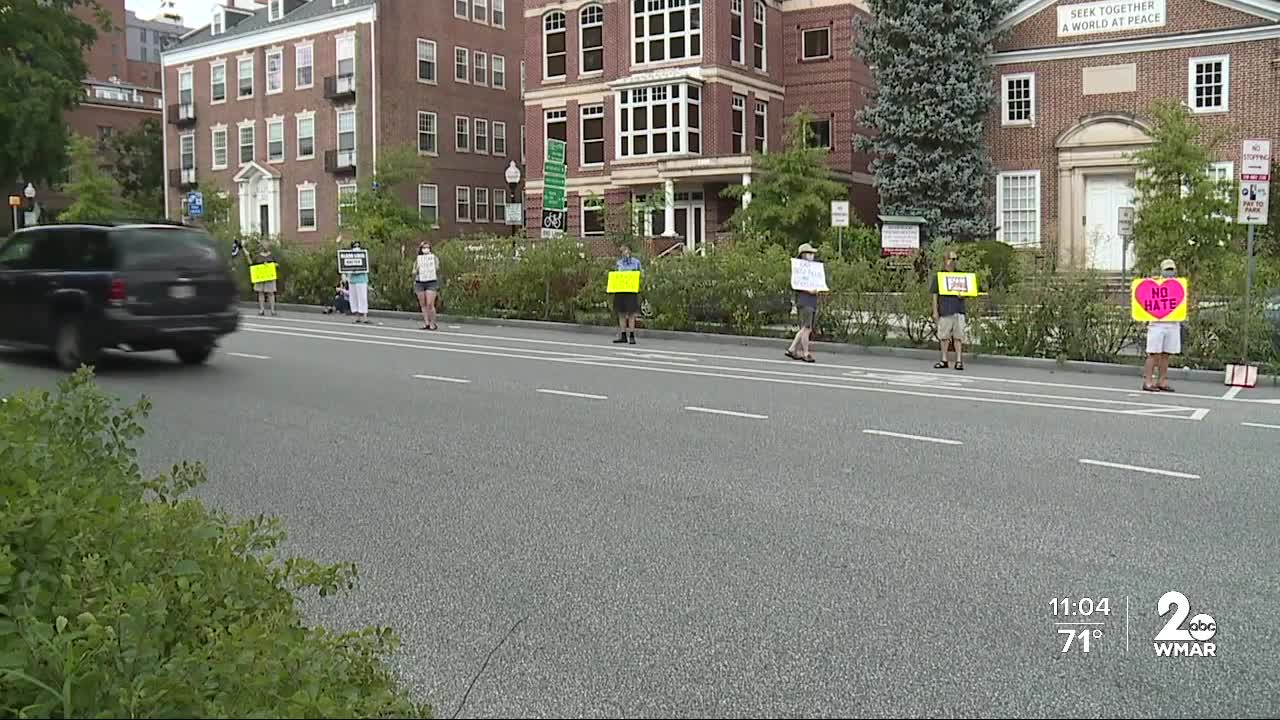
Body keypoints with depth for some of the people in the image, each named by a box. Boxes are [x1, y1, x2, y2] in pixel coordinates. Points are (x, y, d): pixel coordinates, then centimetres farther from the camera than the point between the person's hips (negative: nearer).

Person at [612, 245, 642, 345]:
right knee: (621, 314, 5)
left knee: (631, 314, -4)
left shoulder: (636, 262, 5)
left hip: (631, 291, -3)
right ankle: (623, 336, 10)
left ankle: (632, 336, -1)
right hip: (620, 290, 3)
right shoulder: (619, 263, 12)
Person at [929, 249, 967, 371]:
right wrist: (935, 311, -1)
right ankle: (944, 360, 15)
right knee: (943, 336, 4)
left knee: (958, 336, -3)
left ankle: (959, 361, 0)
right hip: (944, 310, -1)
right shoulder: (938, 276, 6)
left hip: (958, 310, 1)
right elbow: (935, 295, 5)